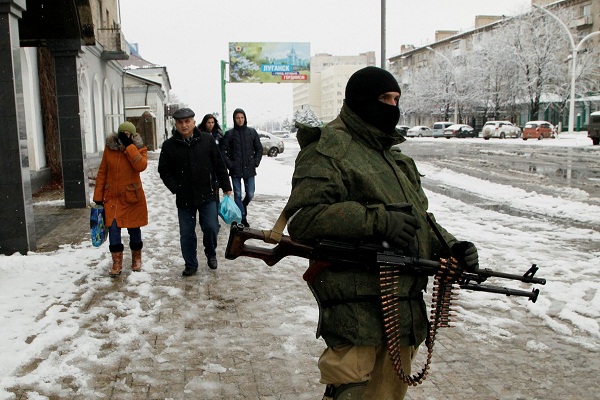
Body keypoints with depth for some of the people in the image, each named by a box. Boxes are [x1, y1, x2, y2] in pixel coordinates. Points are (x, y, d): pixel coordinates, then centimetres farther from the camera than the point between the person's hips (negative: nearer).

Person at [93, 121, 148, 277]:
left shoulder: (139, 149, -7)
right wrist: (98, 196, 3)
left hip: (132, 197, -1)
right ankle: (117, 262, 9)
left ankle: (136, 258, 30)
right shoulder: (109, 148, -1)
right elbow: (102, 173, 4)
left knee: (134, 229, 11)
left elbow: (141, 165, -28)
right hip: (112, 197, 1)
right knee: (113, 229, -3)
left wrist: (129, 146, -26)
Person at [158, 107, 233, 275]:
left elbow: (219, 165, 2)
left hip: (206, 195, 0)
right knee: (187, 234, 7)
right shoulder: (169, 145, -4)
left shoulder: (207, 140, -3)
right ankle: (191, 264, 24)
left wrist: (226, 187, 3)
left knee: (211, 228, -2)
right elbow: (164, 170, 3)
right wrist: (176, 189, -6)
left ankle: (211, 254, 28)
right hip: (184, 199, 1)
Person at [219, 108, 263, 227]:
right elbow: (222, 151, -1)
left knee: (250, 194, 4)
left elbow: (259, 149, 11)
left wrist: (256, 163, 1)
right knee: (237, 194, 1)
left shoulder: (252, 132, 6)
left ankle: (242, 207, 34)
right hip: (235, 170, -1)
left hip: (249, 169, 2)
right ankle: (242, 217, 9)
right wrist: (230, 164, -7)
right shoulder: (229, 134, -1)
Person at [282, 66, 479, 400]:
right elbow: (303, 218, -19)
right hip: (356, 314, -8)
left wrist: (451, 246, 5)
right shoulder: (328, 151, -7)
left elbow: (420, 217, 24)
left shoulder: (397, 158, 20)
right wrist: (377, 220, -24)